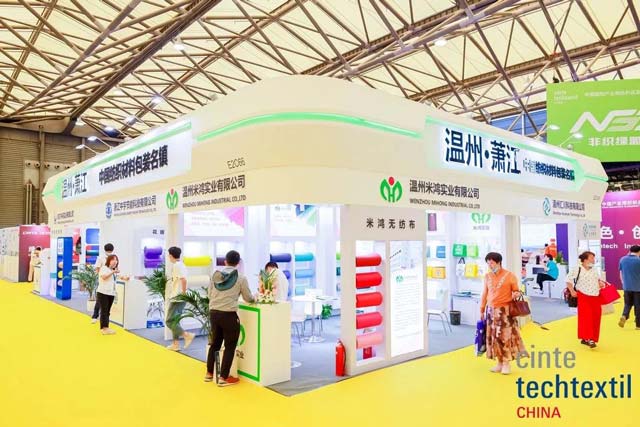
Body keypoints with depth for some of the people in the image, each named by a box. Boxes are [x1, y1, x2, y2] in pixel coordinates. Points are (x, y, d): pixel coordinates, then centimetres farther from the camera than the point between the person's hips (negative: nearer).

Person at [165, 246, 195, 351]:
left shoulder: (176, 265, -15)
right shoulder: (180, 264, 14)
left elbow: (183, 280, -28)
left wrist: (183, 293, -21)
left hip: (177, 298, -9)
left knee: (170, 322, -5)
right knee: (174, 321, 15)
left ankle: (187, 335, -10)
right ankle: (175, 344, 18)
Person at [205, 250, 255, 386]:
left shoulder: (216, 275, 5)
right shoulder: (241, 277, -6)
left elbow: (209, 295, 12)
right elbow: (248, 298, 2)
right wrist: (255, 299, 23)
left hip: (214, 313, 5)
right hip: (229, 315, -5)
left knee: (215, 343, 21)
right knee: (230, 346, 7)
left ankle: (209, 373, 31)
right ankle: (223, 378, 9)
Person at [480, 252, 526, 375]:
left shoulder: (510, 276, -6)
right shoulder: (487, 276, 7)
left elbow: (516, 291, 1)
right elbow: (485, 293, 12)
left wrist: (516, 294, -24)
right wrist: (482, 309, 13)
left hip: (505, 310, -4)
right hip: (491, 310, 4)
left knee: (506, 336, -3)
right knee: (494, 336, 6)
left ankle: (506, 363, 9)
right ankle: (499, 363, 17)